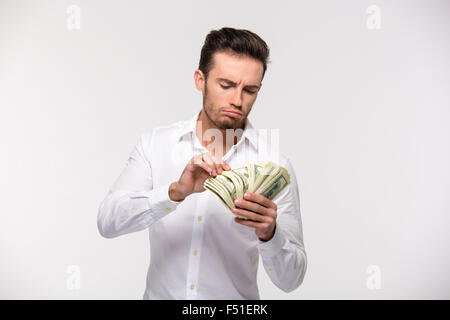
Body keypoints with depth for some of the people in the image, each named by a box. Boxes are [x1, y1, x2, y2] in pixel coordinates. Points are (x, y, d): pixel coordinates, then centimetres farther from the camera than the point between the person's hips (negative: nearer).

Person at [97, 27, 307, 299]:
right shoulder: (155, 143, -2)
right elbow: (108, 221, -12)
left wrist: (268, 234, -25)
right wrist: (176, 192, -25)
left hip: (235, 297, -1)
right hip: (160, 293, 1)